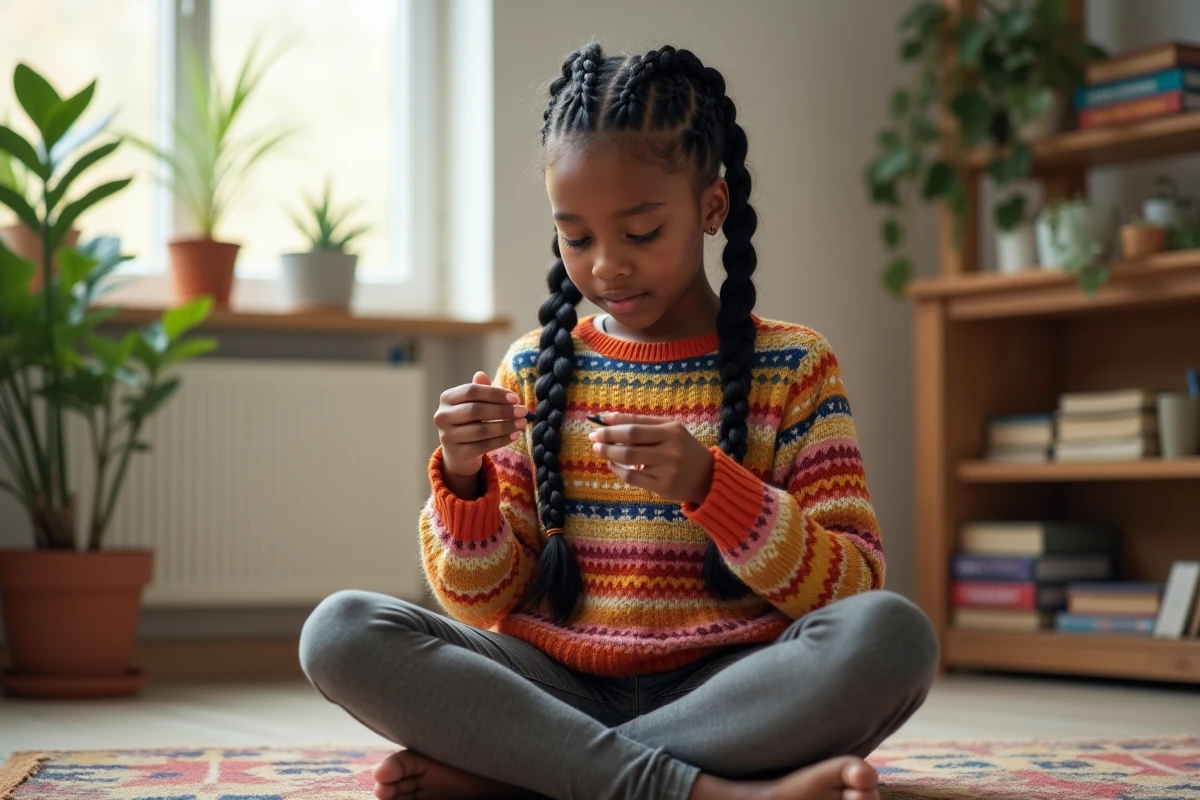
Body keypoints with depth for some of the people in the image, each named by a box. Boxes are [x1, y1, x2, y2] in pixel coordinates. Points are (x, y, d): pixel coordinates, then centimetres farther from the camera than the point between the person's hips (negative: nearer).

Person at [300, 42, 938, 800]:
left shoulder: (793, 366, 4)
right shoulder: (534, 371, 10)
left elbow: (855, 589, -5)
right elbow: (485, 601, 10)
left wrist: (709, 485, -20)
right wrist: (464, 480, -10)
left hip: (725, 694, -2)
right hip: (558, 683, 2)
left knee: (893, 635, -33)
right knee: (339, 632, -23)